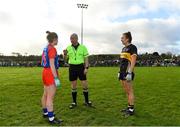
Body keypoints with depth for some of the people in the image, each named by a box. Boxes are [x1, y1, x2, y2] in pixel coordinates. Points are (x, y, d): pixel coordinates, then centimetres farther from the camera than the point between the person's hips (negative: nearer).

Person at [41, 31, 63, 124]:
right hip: (51, 73, -10)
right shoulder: (52, 49, -16)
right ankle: (51, 118, 1)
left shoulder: (46, 48, 12)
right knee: (51, 97, -5)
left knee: (46, 94, 18)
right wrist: (56, 78, -20)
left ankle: (45, 113, 32)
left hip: (45, 72, 10)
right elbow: (52, 65, -20)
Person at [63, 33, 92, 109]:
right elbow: (65, 58, 7)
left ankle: (86, 101, 16)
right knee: (73, 85, 5)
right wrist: (65, 54, -15)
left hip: (81, 67, -1)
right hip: (72, 67, 1)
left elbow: (86, 58, 1)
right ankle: (74, 102, 17)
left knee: (85, 84, -1)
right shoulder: (68, 48, 4)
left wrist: (86, 68, -9)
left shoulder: (83, 47, -1)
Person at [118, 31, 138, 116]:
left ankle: (131, 110, 7)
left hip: (127, 73, -9)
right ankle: (129, 107, 24)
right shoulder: (124, 48, 18)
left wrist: (129, 73, -22)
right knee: (126, 91, 14)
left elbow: (133, 61, -16)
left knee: (130, 91, -2)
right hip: (122, 73, 9)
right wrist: (120, 72, 20)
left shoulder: (132, 47, -9)